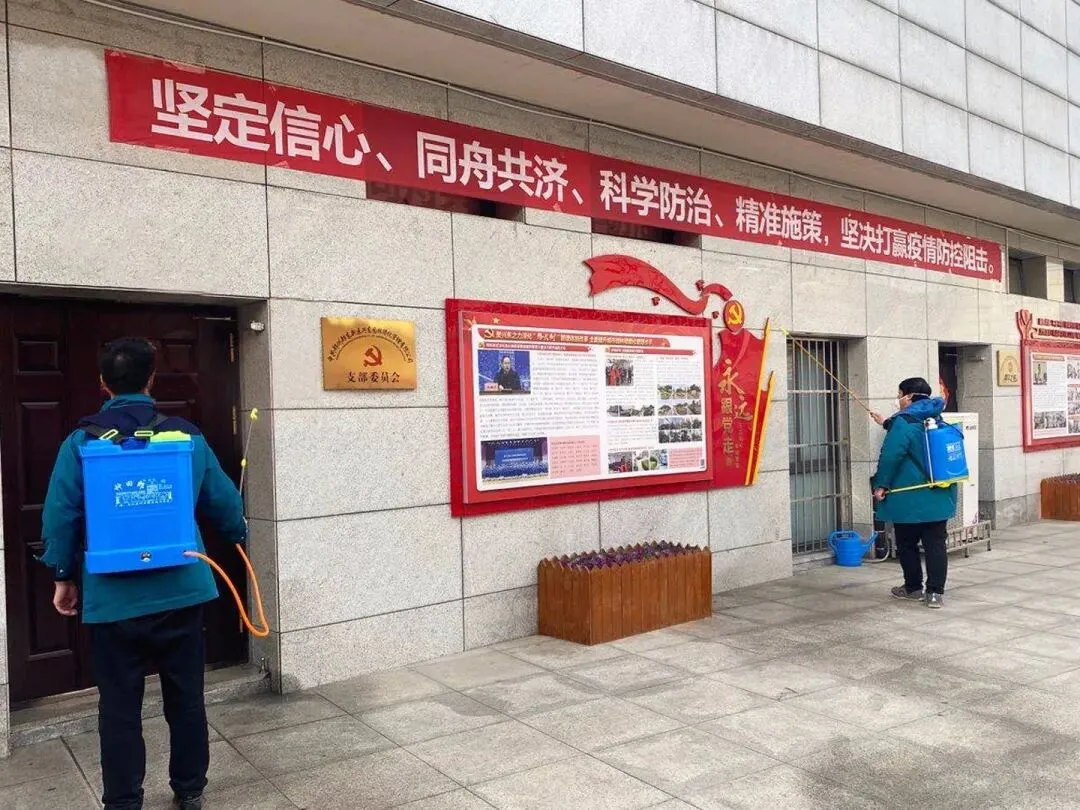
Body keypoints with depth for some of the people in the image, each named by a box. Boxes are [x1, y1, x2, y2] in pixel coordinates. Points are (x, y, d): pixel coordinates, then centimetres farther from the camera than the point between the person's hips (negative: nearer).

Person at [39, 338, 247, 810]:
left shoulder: (83, 441, -6)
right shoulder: (186, 435, 0)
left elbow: (60, 515, -4)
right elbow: (222, 500, 8)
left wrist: (63, 576, 9)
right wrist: (239, 537, 28)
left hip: (113, 596, -2)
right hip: (180, 591, 2)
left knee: (120, 705, 10)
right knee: (185, 697, 14)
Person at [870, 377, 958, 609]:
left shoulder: (904, 422, -15)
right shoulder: (936, 420, 11)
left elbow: (891, 456, -20)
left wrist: (881, 484, -12)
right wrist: (887, 424, 39)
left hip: (909, 498, -7)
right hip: (938, 496, 7)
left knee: (906, 544, 9)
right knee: (936, 544, 5)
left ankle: (913, 588, 19)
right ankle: (935, 593, 3)